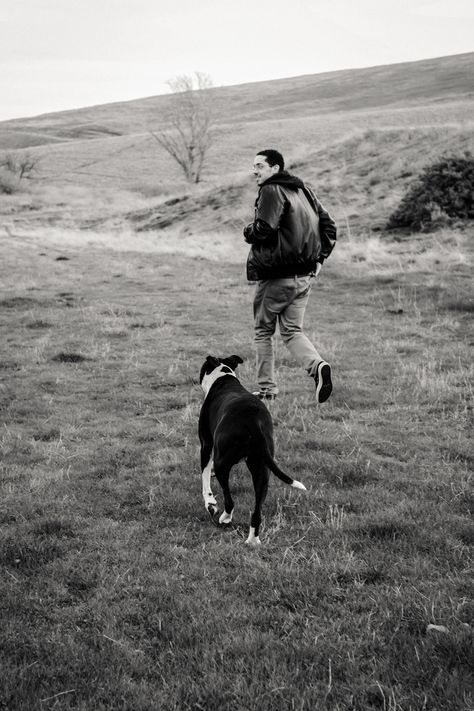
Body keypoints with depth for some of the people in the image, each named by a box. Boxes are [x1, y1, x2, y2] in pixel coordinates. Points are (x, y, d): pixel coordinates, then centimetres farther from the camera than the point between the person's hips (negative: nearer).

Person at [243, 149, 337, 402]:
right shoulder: (303, 190, 15)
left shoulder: (271, 191, -11)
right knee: (292, 331, 12)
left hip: (277, 275, -7)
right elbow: (329, 226, 17)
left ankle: (267, 388, 12)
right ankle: (317, 365, -13)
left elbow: (263, 229, -24)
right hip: (305, 275, 7)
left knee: (263, 331, 9)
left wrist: (247, 231, -3)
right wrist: (319, 257, 16)